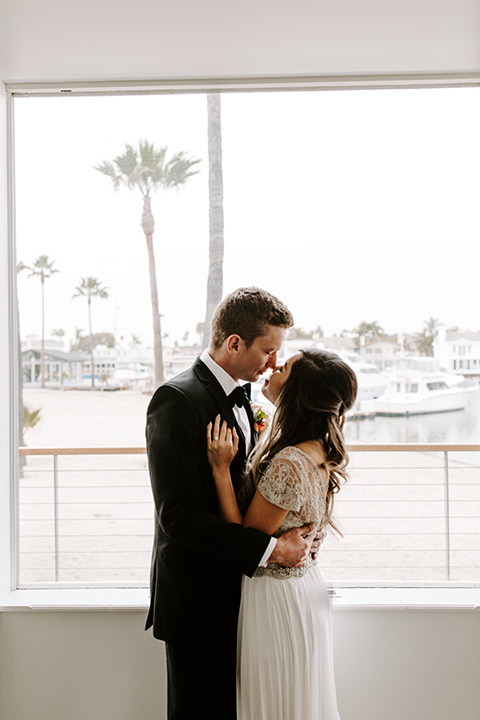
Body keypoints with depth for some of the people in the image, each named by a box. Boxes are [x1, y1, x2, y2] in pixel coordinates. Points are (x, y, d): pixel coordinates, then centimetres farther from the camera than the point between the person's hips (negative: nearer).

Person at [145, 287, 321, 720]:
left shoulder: (238, 399, 10)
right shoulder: (178, 399, -19)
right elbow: (179, 515, -25)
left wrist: (294, 534, -1)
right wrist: (270, 548, -24)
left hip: (235, 594, 8)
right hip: (197, 599, -8)